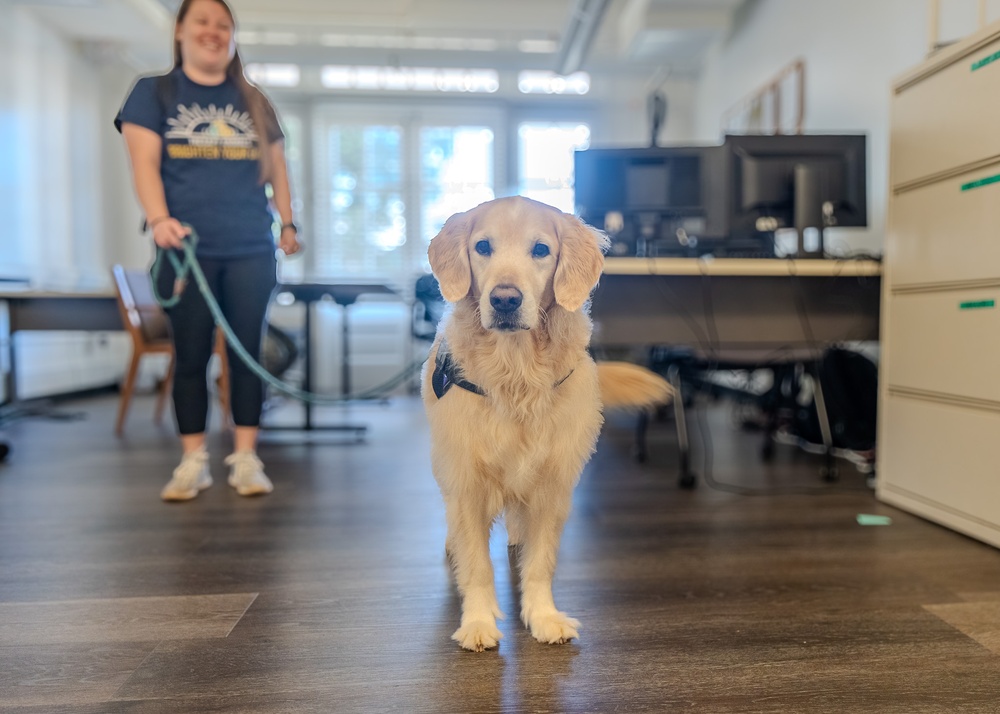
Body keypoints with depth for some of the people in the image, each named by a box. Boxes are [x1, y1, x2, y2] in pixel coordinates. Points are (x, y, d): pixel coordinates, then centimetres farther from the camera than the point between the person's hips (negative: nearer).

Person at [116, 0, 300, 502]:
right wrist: (159, 219, -18)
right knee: (190, 357, 1)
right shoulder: (153, 92, 10)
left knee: (248, 354, 1)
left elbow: (276, 167, 19)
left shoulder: (254, 103, 18)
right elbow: (144, 162, -2)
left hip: (251, 251, 2)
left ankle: (245, 458, 8)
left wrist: (288, 222, 7)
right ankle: (193, 462, 10)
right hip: (188, 250, -2)